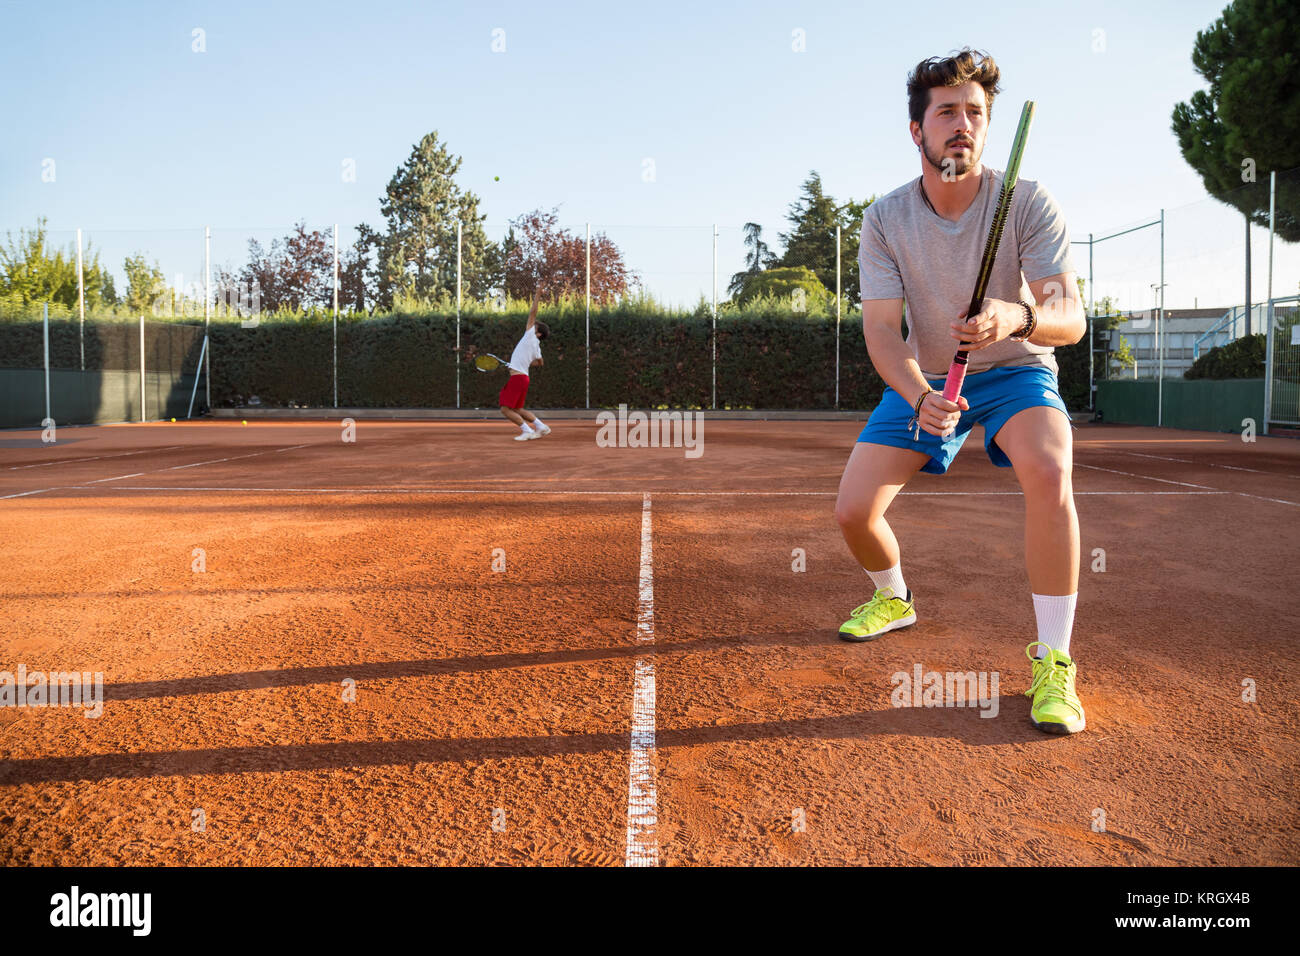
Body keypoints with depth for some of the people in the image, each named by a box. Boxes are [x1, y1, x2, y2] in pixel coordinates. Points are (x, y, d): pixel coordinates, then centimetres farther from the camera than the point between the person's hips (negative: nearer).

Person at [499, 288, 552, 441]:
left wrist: (537, 297, -2)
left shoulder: (531, 336, -5)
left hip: (517, 377, -9)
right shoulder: (536, 347, 16)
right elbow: (539, 362, 35)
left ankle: (527, 430, -9)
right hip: (522, 376, 9)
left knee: (506, 409, -8)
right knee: (517, 409, 17)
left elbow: (532, 314, -7)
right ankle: (541, 426, 15)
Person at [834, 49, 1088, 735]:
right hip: (924, 380, 2)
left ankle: (1053, 661, -18)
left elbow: (1071, 318, -26)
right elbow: (881, 330, -19)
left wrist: (1018, 318, -50)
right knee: (853, 511, -10)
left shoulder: (1028, 203, -18)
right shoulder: (884, 220, -13)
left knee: (1049, 474, -34)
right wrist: (920, 396, -39)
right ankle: (893, 600, 26)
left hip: (1016, 371, -2)